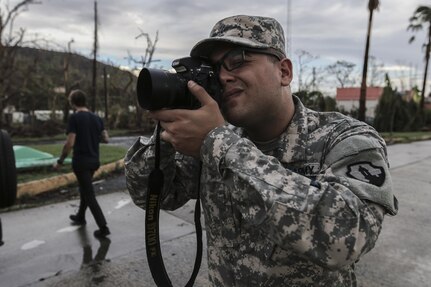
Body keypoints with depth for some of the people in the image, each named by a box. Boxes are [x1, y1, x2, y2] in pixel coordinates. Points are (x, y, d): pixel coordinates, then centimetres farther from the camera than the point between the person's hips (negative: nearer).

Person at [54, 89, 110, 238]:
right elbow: (106, 139, 7)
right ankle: (80, 217, 43)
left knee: (89, 195, -3)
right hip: (94, 160, 7)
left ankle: (103, 227, -4)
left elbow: (70, 143, -18)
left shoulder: (74, 117, -13)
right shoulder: (96, 117, 5)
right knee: (85, 189, 26)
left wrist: (60, 161, -6)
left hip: (81, 161, -7)